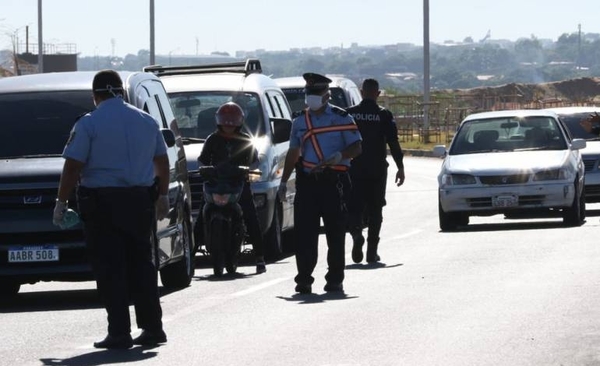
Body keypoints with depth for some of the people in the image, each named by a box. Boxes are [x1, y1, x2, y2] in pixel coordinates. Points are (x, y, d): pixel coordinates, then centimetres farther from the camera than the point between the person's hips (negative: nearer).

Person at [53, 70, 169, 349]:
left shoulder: (89, 124, -7)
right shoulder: (147, 121, 10)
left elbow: (72, 167, -11)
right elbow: (162, 162, 17)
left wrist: (61, 202, -4)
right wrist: (162, 195, 28)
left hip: (102, 203, -5)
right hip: (139, 201, 5)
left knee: (110, 269, -3)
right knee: (141, 265, 13)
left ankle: (119, 333, -8)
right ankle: (152, 328, 14)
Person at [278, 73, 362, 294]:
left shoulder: (341, 118, 2)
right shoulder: (300, 121, 14)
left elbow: (356, 147, -2)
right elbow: (293, 153, 19)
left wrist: (339, 156, -20)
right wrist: (284, 181, 14)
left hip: (334, 182, -3)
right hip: (307, 182, 3)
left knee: (335, 233, 1)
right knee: (304, 233, -4)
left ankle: (335, 279, 7)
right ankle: (304, 279, -1)